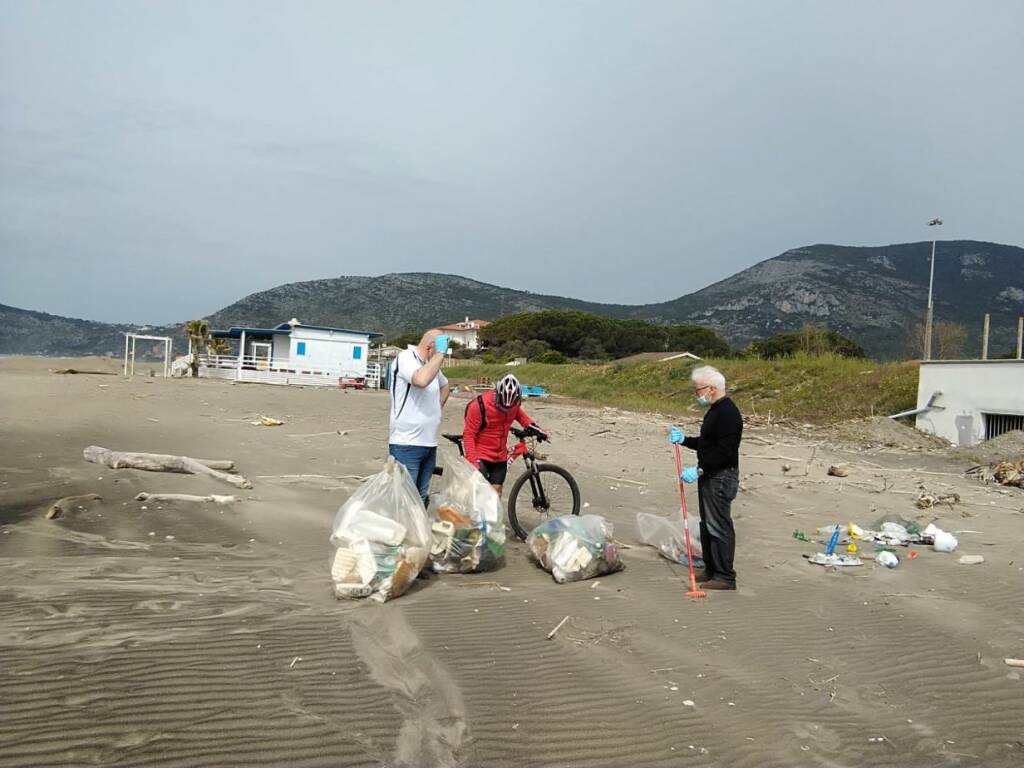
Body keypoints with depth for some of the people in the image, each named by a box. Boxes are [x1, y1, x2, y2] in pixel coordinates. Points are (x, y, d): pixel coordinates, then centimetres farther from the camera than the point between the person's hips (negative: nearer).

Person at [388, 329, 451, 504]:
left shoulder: (431, 364, 13)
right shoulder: (406, 357, -11)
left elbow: (445, 386, 34)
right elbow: (421, 380, -32)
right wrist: (440, 353, -21)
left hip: (429, 444, 8)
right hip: (406, 444, -8)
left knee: (421, 499, 13)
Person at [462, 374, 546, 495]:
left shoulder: (514, 403, -7)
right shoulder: (479, 406, -23)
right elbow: (468, 435, -18)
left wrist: (531, 425, 2)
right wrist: (473, 461, -26)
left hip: (500, 457, 5)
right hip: (481, 457, -5)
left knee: (496, 492, 6)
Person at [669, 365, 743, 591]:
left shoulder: (728, 413, -19)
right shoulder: (714, 410, 15)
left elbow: (724, 452, -25)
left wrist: (699, 470, -25)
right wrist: (684, 440, 12)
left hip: (721, 477, -11)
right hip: (709, 476, 11)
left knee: (719, 526, -5)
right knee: (707, 524, 16)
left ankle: (725, 576, 2)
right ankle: (711, 570, 26)